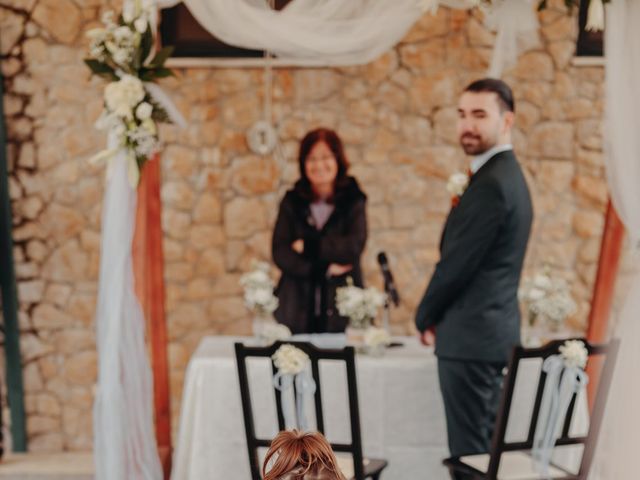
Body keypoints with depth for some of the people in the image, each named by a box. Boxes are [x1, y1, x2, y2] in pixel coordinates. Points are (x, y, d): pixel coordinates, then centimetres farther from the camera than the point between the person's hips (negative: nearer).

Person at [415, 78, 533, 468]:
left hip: (472, 333, -10)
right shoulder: (507, 174, 14)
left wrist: (425, 318, -3)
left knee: (470, 450, -4)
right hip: (494, 328, 10)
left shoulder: (490, 183, -17)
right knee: (486, 444, 15)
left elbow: (457, 263, -18)